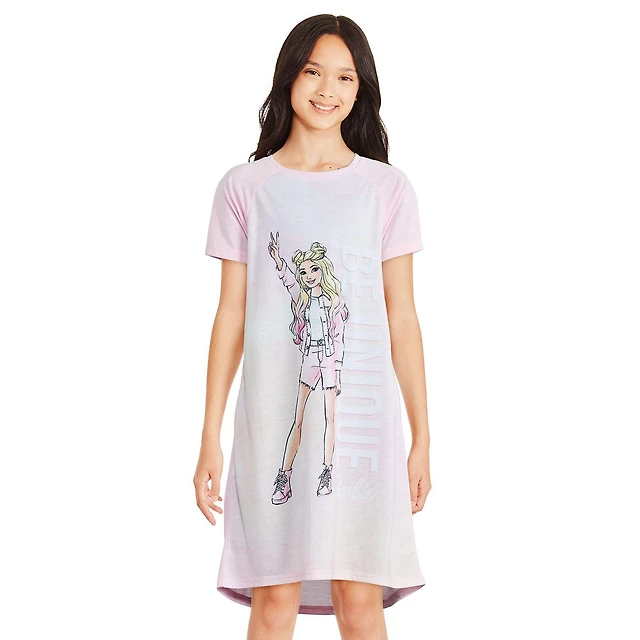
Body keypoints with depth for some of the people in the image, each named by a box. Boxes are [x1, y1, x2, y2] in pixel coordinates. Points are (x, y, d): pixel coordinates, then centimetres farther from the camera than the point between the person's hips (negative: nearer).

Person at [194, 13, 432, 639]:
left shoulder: (387, 188, 5)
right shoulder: (244, 187, 5)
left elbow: (401, 316, 5)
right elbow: (231, 313, 5)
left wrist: (421, 436, 4)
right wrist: (210, 437, 3)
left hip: (361, 412, 0)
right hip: (273, 414, 0)